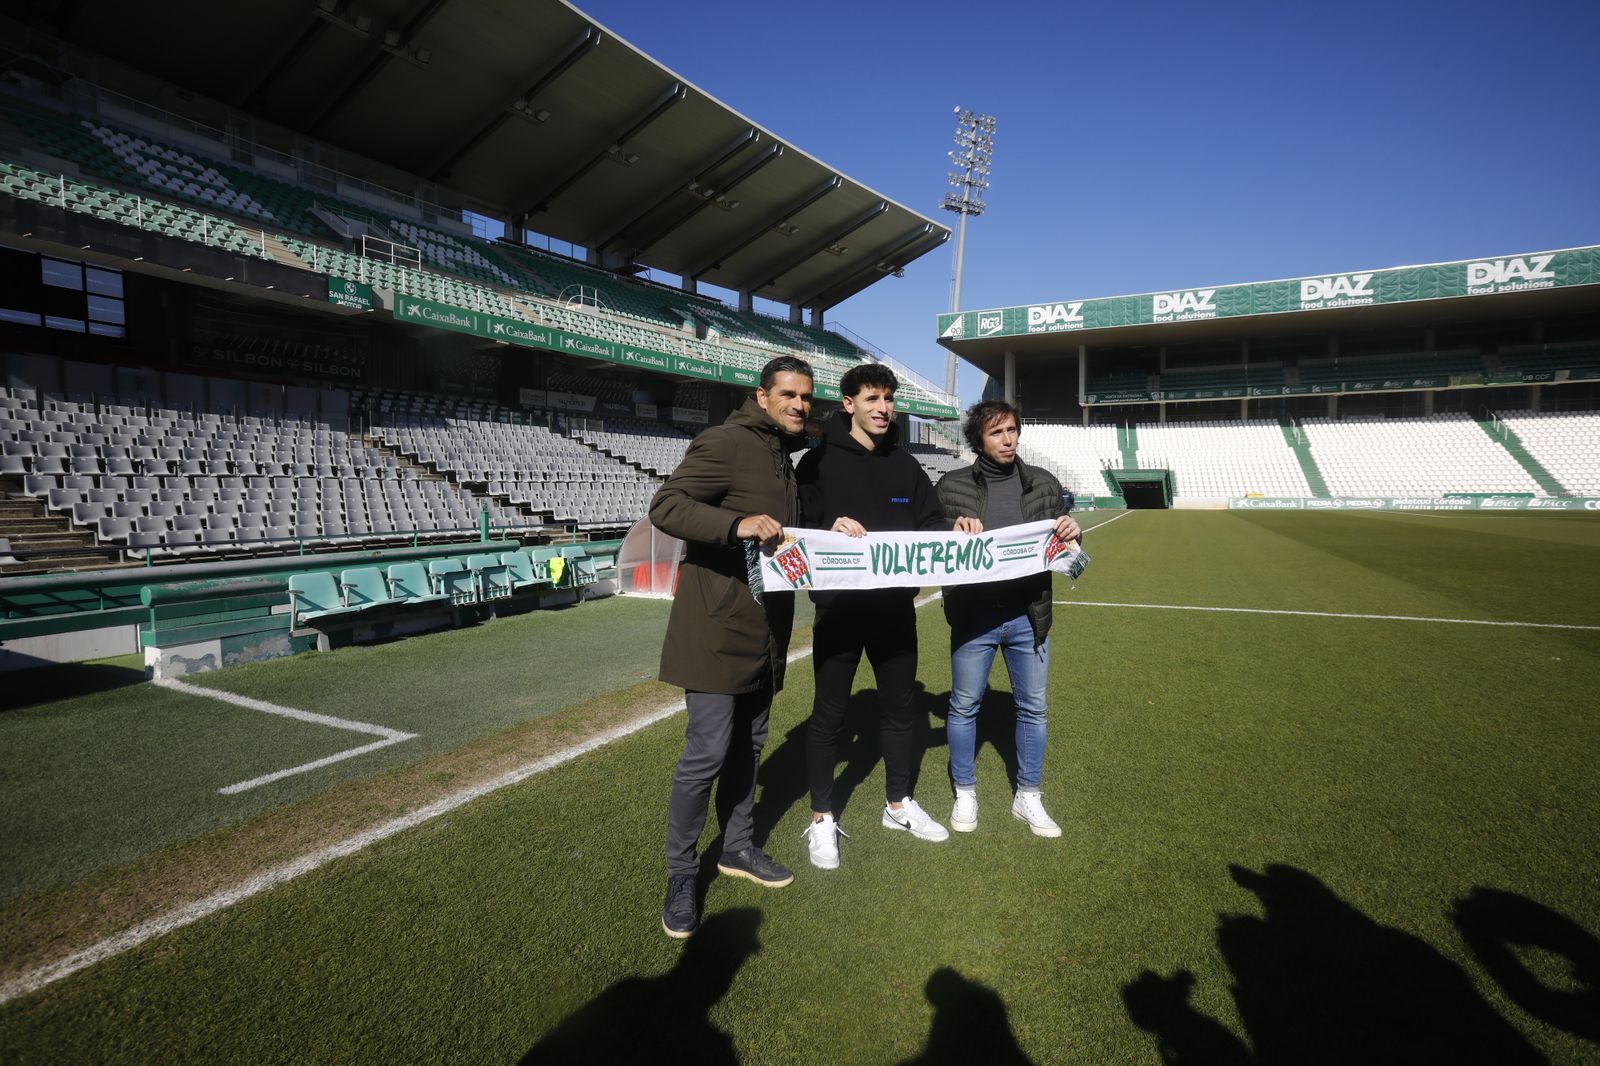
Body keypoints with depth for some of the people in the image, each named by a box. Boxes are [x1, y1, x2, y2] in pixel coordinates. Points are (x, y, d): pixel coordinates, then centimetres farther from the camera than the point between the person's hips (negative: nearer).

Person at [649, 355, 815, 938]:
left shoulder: (783, 454, 17)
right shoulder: (726, 442, -12)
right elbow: (665, 505, -22)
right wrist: (737, 525, -35)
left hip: (764, 627, 9)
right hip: (718, 627, -9)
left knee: (748, 743, 18)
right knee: (707, 751, -5)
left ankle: (737, 847, 35)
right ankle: (680, 873, 14)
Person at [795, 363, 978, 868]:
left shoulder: (905, 465, 9)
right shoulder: (819, 461, -5)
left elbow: (929, 525, 10)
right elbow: (798, 529, -10)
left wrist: (955, 531, -10)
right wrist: (830, 529, -29)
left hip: (896, 607, 5)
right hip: (839, 608, -5)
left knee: (898, 707, 17)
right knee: (828, 713, 6)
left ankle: (899, 805, 36)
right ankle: (822, 818, 23)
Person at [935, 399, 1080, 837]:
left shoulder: (1043, 484, 5)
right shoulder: (953, 486, -3)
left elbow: (1063, 549, 13)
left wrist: (1071, 533, -10)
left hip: (1028, 615, 3)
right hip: (974, 616, -2)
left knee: (1033, 707, 12)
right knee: (964, 706, 9)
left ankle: (1028, 797, 30)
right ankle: (965, 793, 29)